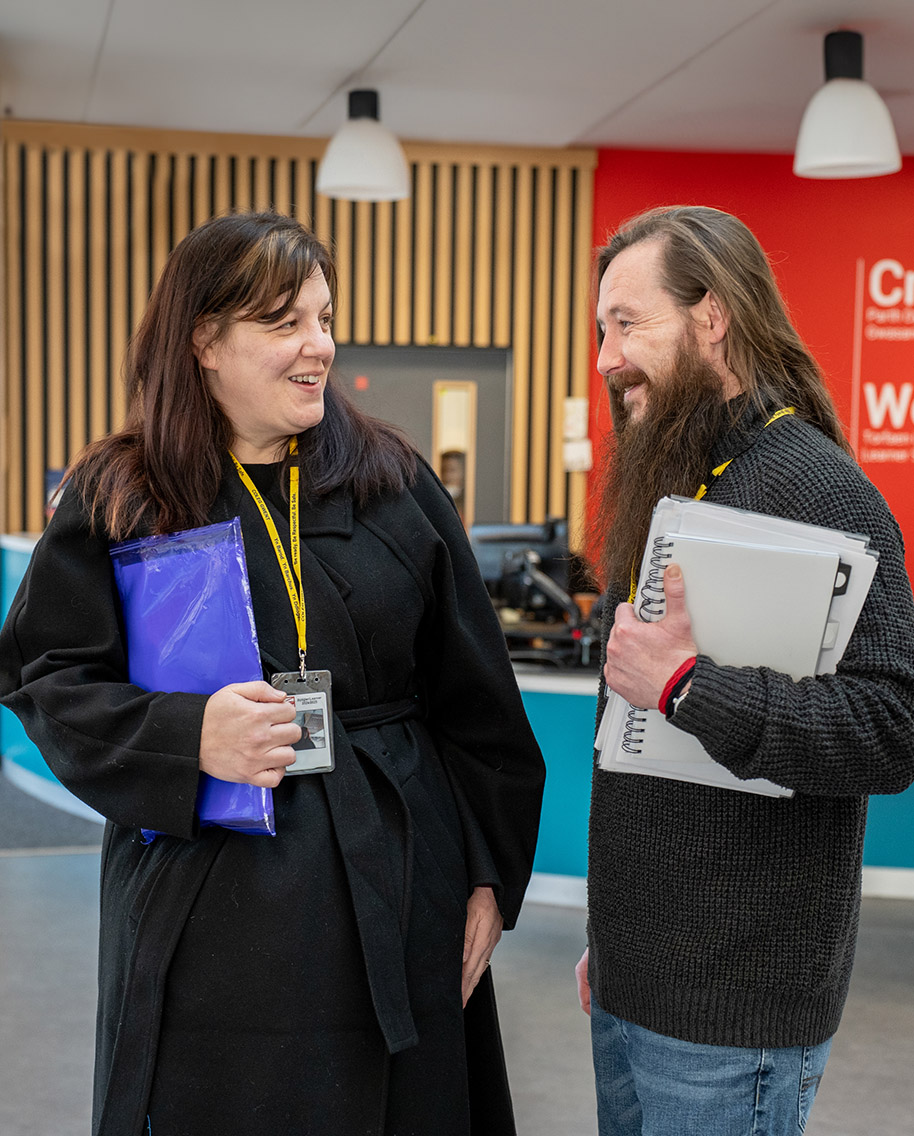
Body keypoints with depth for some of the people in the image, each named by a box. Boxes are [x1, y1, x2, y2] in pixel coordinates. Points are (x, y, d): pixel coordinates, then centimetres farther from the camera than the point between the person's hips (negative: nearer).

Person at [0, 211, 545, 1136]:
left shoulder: (396, 484, 4)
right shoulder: (114, 501, 0)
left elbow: (474, 699, 5)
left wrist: (491, 875, 2)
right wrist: (188, 736, -20)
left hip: (394, 899, 2)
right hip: (204, 912, -1)